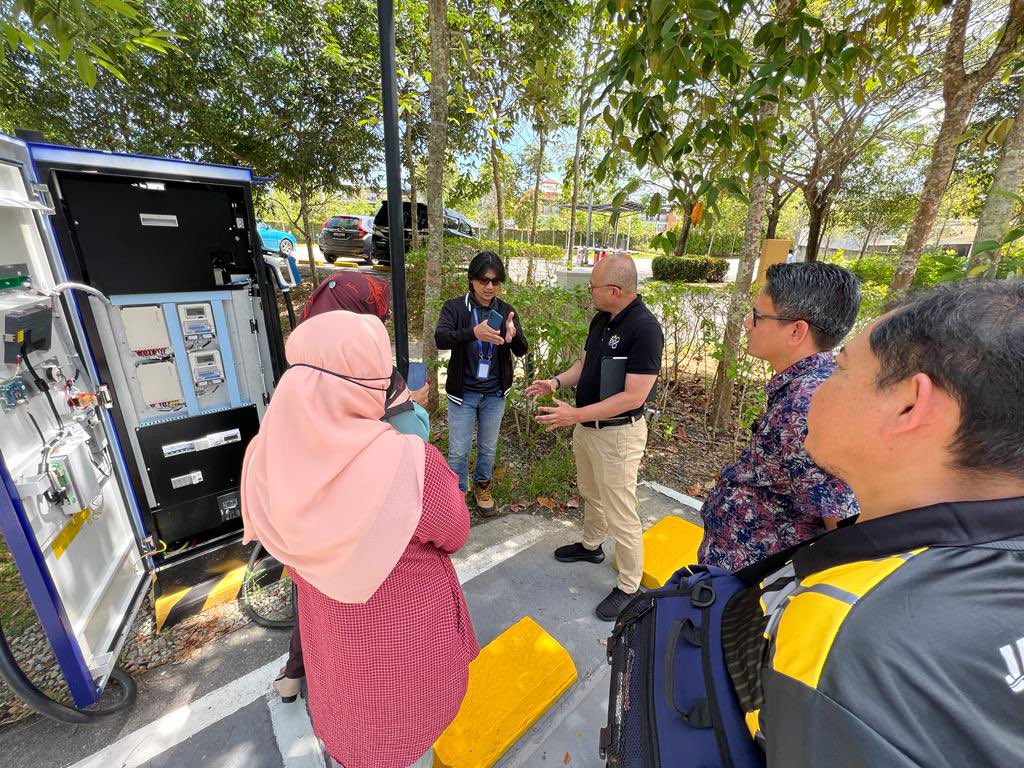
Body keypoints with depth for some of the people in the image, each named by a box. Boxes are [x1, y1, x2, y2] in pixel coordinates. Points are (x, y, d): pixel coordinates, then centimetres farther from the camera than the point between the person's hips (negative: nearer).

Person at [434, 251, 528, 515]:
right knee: (458, 451, 7)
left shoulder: (506, 311, -1)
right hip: (462, 393, -2)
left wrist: (513, 335, -36)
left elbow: (521, 350, -11)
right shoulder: (455, 307, -9)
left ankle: (482, 486, 43)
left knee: (488, 448, 17)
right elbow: (440, 338, -26)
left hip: (494, 394, 3)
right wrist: (473, 332, -45)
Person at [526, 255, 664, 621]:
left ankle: (629, 587, 29)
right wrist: (556, 382, -5)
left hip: (617, 433, -8)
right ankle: (590, 545, 52)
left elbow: (634, 397, -27)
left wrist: (575, 415, -27)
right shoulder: (601, 319, 3)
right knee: (590, 494, 27)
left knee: (620, 515, 7)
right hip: (586, 426, 9)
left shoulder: (644, 328, -24)